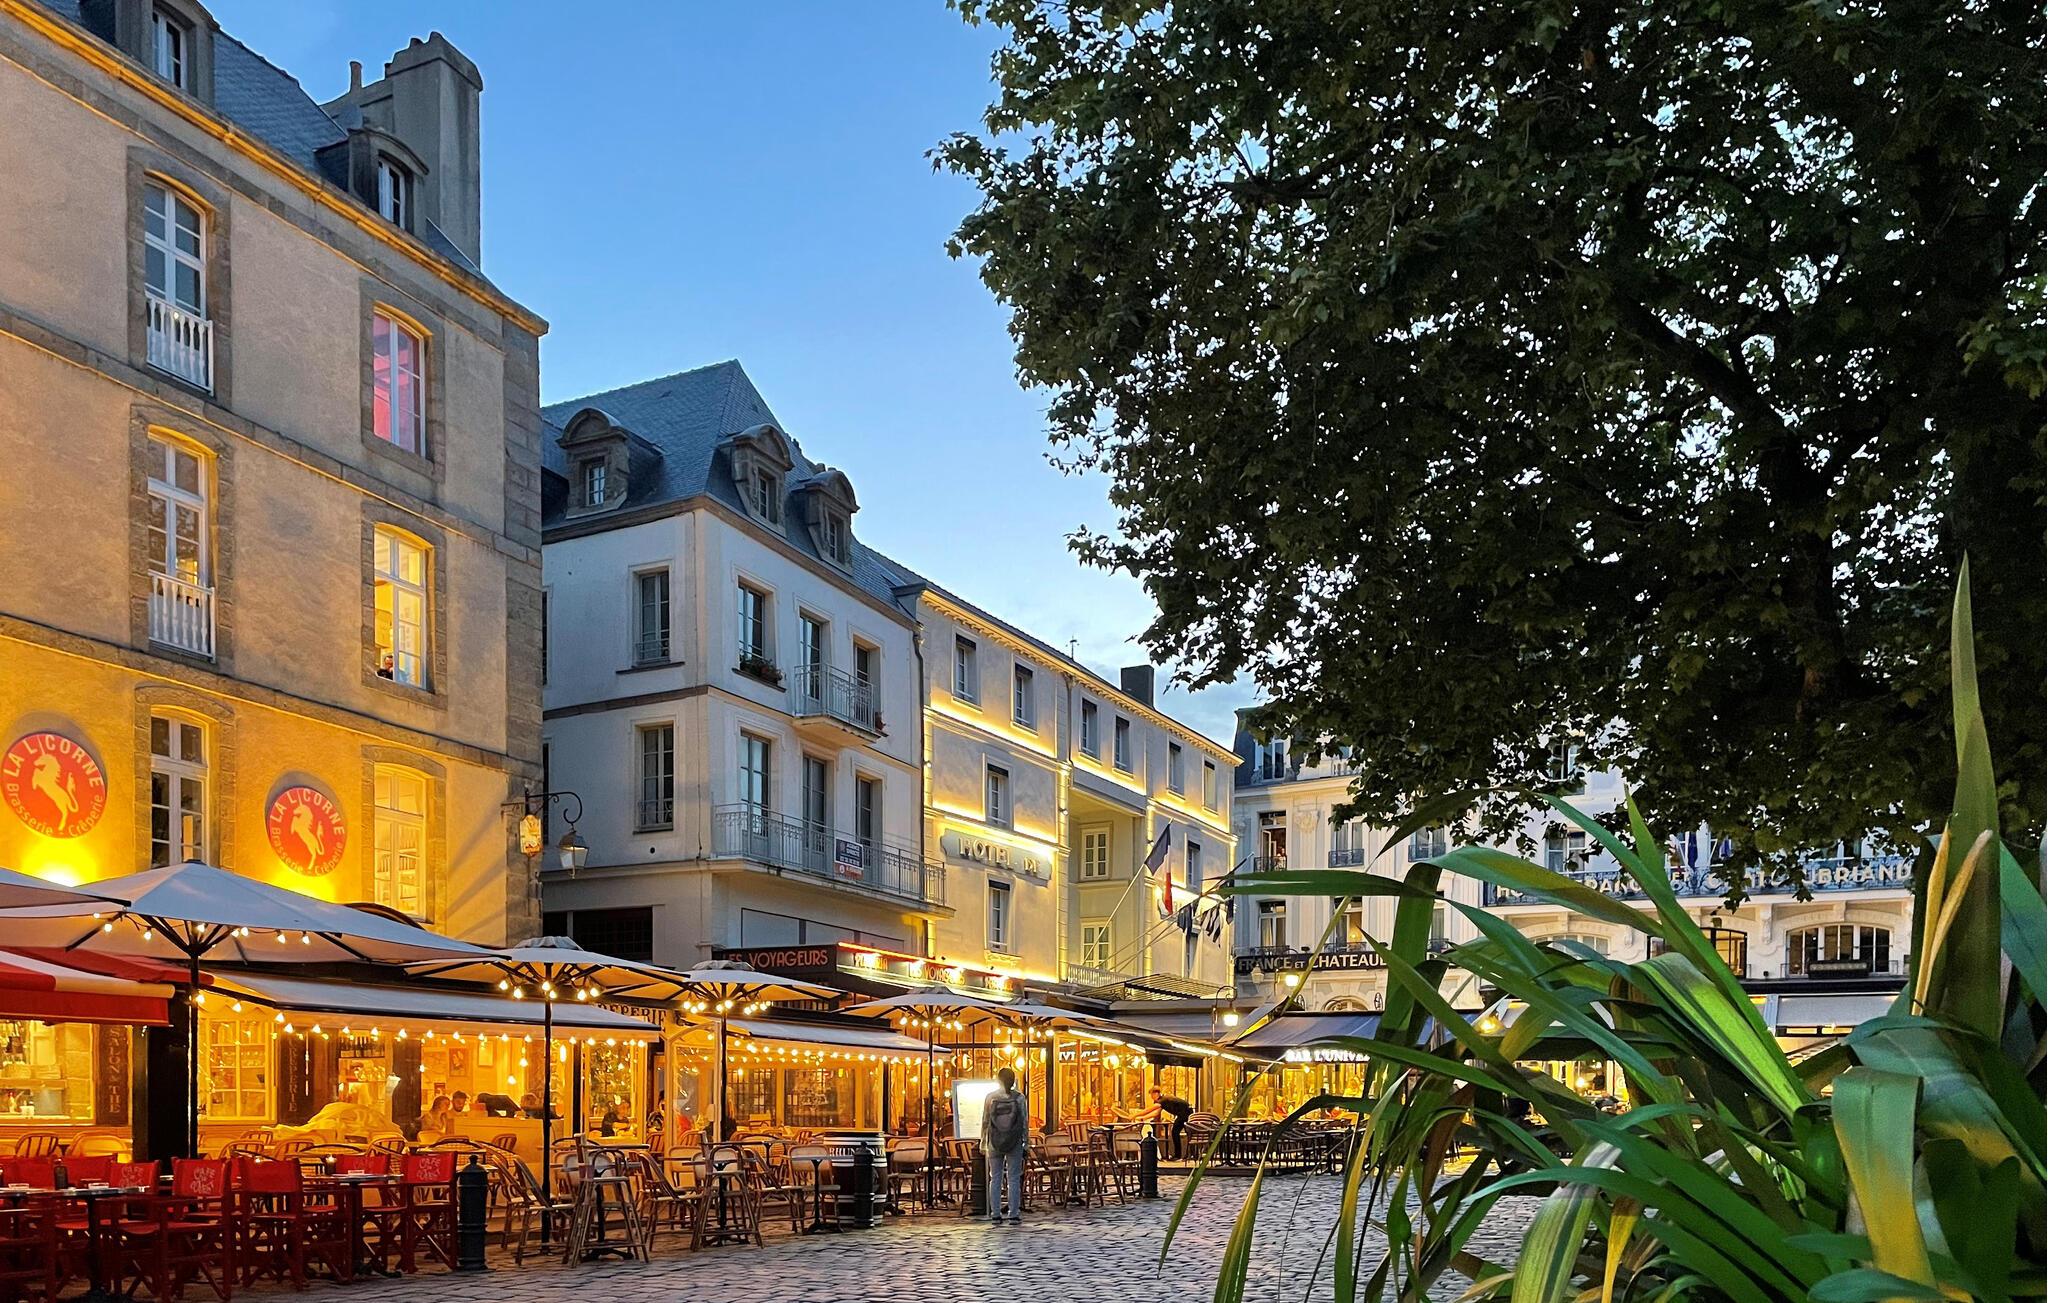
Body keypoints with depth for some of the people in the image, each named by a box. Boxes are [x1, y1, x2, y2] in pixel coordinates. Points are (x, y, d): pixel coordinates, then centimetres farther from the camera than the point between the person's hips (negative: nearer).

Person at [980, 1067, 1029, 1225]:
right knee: (1014, 1179, 6)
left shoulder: (990, 1097, -3)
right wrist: (1027, 1141, 5)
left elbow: (985, 1121, 0)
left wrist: (983, 1141, 10)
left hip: (995, 1144, 1)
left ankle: (995, 1215, 9)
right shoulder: (1019, 1097, -6)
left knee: (995, 1179, 9)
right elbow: (1025, 1122, -5)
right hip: (1015, 1143, -1)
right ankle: (1014, 1215, 6)